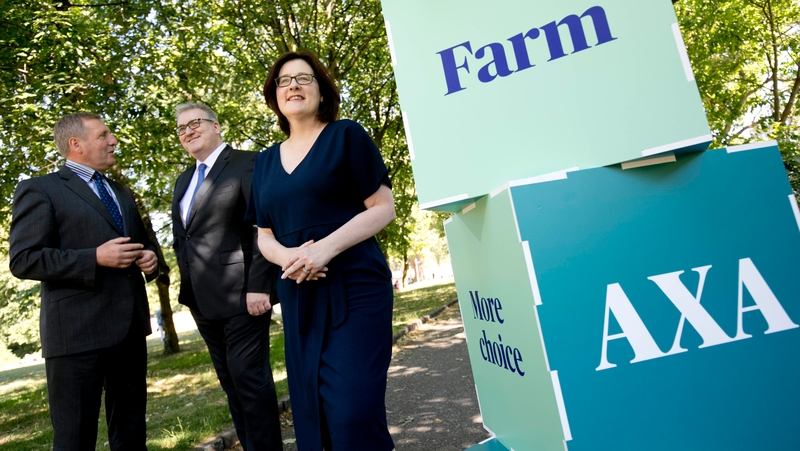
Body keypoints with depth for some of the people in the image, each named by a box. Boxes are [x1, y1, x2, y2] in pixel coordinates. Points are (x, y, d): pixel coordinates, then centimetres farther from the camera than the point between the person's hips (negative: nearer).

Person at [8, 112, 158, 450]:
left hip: (130, 325, 7)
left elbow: (142, 242, 28)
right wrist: (95, 258, -19)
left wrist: (150, 258, 5)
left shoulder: (122, 193, 21)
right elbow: (22, 259, -10)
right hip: (77, 330, -6)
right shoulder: (39, 190, -1)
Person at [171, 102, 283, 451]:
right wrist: (187, 287, 12)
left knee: (249, 378, -3)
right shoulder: (184, 180, 19)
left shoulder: (246, 164, -6)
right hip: (202, 300, 8)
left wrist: (258, 286, -21)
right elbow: (180, 237, 22)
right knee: (230, 381, 14)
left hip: (241, 293, -8)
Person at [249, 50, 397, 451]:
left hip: (354, 288, -5)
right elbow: (265, 236, 16)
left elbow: (384, 208, -5)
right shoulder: (266, 161, 15)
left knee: (352, 410, -9)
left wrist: (326, 248, -18)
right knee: (312, 410, 9)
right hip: (299, 295, 5)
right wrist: (286, 256, -8)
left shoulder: (346, 136, 2)